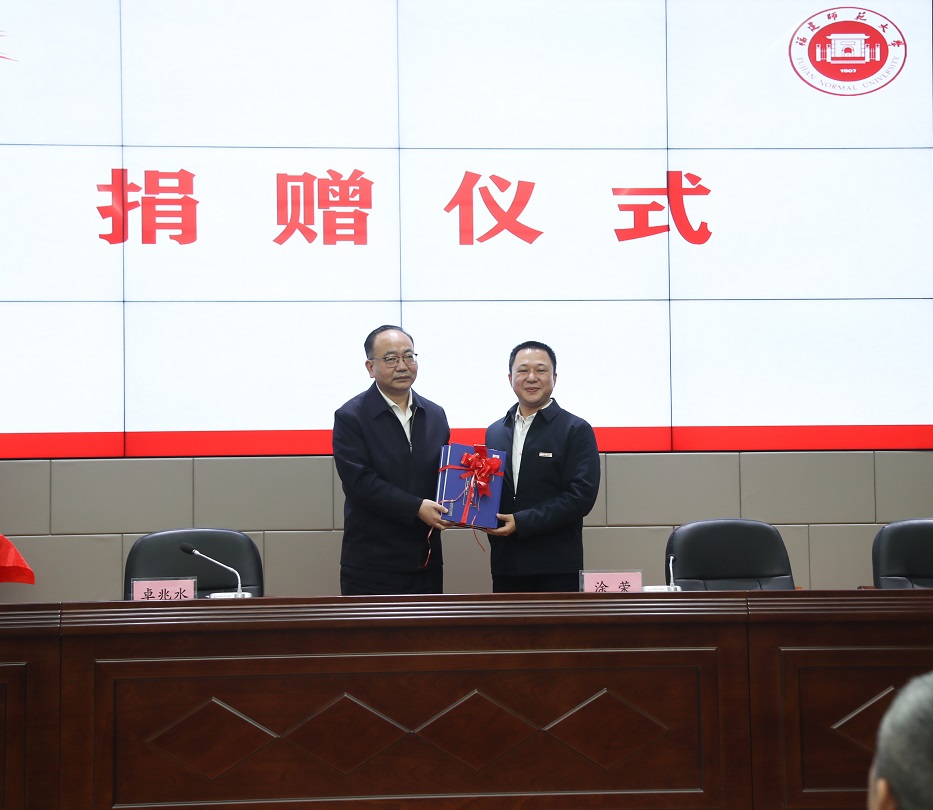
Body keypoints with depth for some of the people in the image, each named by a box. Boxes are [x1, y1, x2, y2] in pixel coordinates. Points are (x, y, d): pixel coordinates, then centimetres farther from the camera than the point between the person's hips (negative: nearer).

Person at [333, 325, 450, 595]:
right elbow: (360, 481, -16)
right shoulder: (350, 417, -6)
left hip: (426, 561, 5)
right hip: (372, 566, -5)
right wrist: (416, 508, -22)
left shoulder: (435, 415, 12)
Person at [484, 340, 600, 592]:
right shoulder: (495, 432, 16)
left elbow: (581, 495, -11)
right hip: (505, 567, 5)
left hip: (555, 570, -5)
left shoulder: (576, 430, -2)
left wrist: (521, 522, -17)